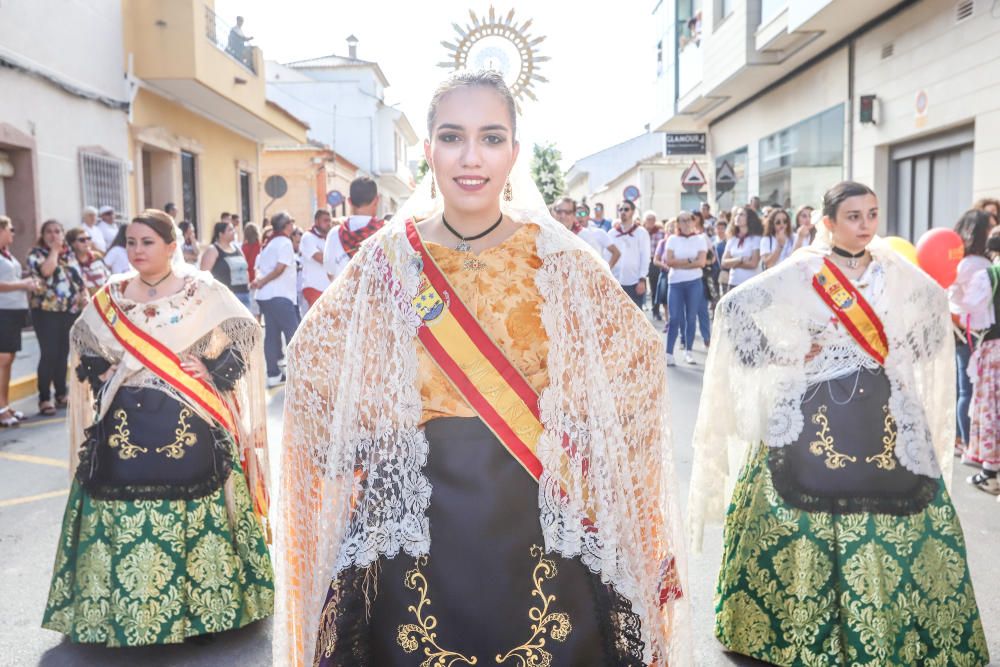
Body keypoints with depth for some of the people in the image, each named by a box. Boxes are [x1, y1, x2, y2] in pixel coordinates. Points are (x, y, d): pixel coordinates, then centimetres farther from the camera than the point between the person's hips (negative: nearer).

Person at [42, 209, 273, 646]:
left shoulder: (202, 290, -2)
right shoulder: (111, 295, 8)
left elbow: (243, 338, 0)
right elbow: (85, 351, 18)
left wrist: (211, 372, -11)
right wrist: (102, 379, 1)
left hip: (190, 426, -3)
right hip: (126, 425, 3)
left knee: (194, 513, 0)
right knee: (125, 518, 4)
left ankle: (200, 602, 15)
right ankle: (128, 608, 18)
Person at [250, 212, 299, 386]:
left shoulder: (268, 244, 20)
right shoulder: (284, 242, -7)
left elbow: (259, 268, 17)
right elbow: (280, 268, -15)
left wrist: (259, 280, 0)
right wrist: (262, 282, -7)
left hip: (265, 296, 9)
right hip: (280, 296, -9)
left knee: (271, 335, 8)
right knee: (293, 334, -4)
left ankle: (273, 374, 8)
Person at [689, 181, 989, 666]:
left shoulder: (896, 274, 6)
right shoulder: (798, 275, -6)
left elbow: (936, 303, 24)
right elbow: (734, 307, -6)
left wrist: (900, 356, 12)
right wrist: (789, 354, -6)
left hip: (884, 412, 4)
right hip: (813, 412, -3)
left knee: (895, 513, 5)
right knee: (805, 515, 1)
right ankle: (797, 625, 19)